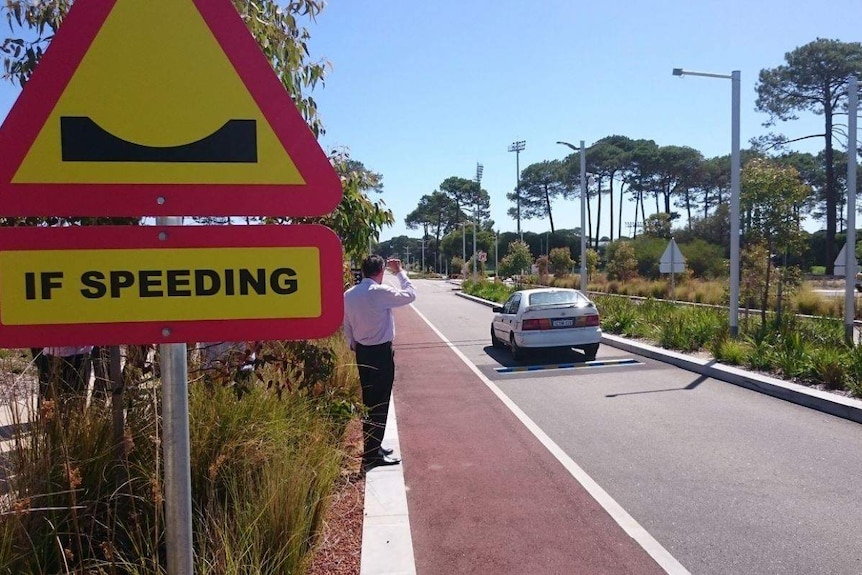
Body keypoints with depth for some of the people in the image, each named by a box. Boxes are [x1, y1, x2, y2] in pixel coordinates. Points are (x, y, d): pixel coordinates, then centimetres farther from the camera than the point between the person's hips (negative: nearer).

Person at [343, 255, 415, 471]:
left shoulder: (349, 295, 3)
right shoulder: (381, 292, -18)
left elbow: (347, 327, 9)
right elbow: (409, 295, -8)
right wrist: (400, 272, 3)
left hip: (362, 351, 8)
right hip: (381, 352, -8)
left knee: (368, 399, 17)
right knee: (379, 402, -1)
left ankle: (372, 445, 28)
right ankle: (373, 454, 3)